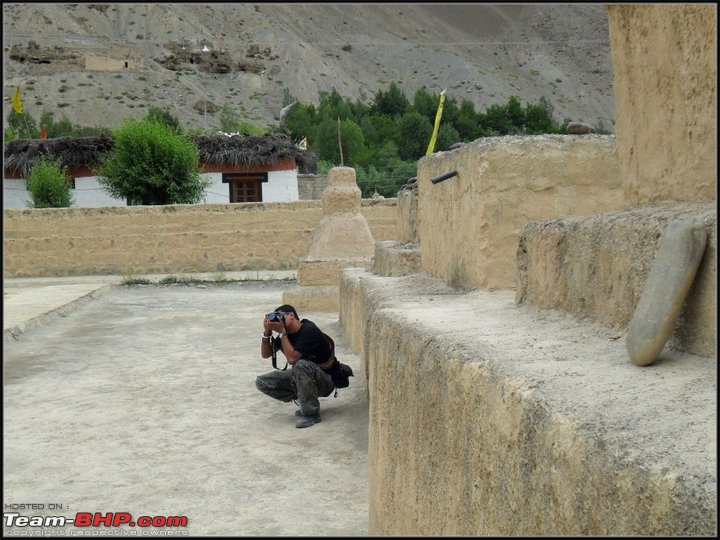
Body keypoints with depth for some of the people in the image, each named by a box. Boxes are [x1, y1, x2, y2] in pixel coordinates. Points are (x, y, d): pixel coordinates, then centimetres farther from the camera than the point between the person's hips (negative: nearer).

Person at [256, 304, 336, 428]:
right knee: (262, 382, -5)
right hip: (300, 377, 8)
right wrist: (267, 332, -12)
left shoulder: (309, 330, -22)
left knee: (301, 365, -39)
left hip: (325, 382, -8)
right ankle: (306, 402, 2)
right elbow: (266, 354, 3)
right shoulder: (287, 333, 2)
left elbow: (292, 358, -29)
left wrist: (282, 332, -24)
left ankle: (311, 413, -22)